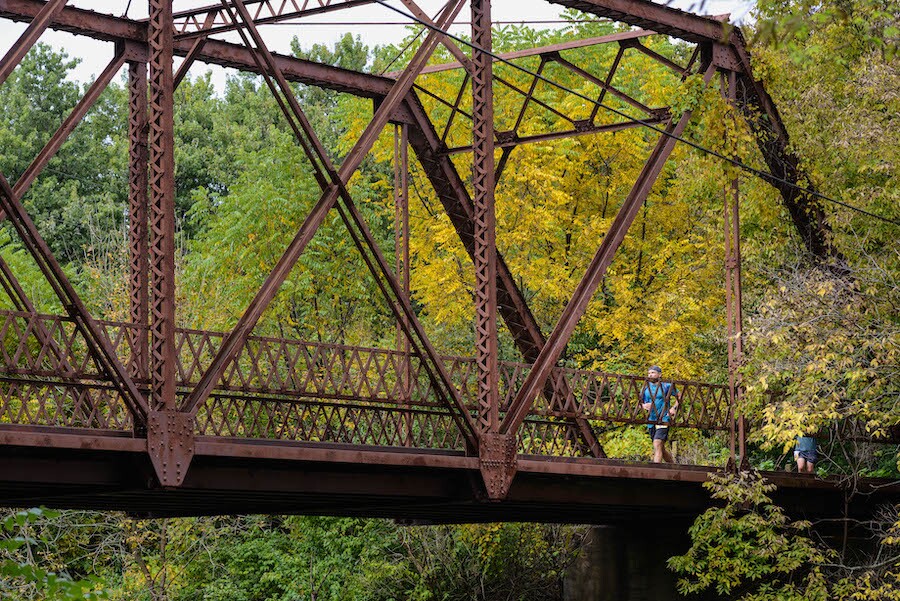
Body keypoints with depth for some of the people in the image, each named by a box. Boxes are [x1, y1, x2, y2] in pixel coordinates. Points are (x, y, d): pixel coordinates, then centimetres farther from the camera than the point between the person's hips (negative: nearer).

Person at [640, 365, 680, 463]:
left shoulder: (667, 386, 1)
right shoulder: (646, 387, 12)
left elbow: (679, 397, 10)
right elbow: (640, 403, 13)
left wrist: (674, 408, -6)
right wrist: (644, 405, -10)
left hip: (663, 420, -6)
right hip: (650, 421, 6)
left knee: (657, 445, -21)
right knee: (661, 449, 14)